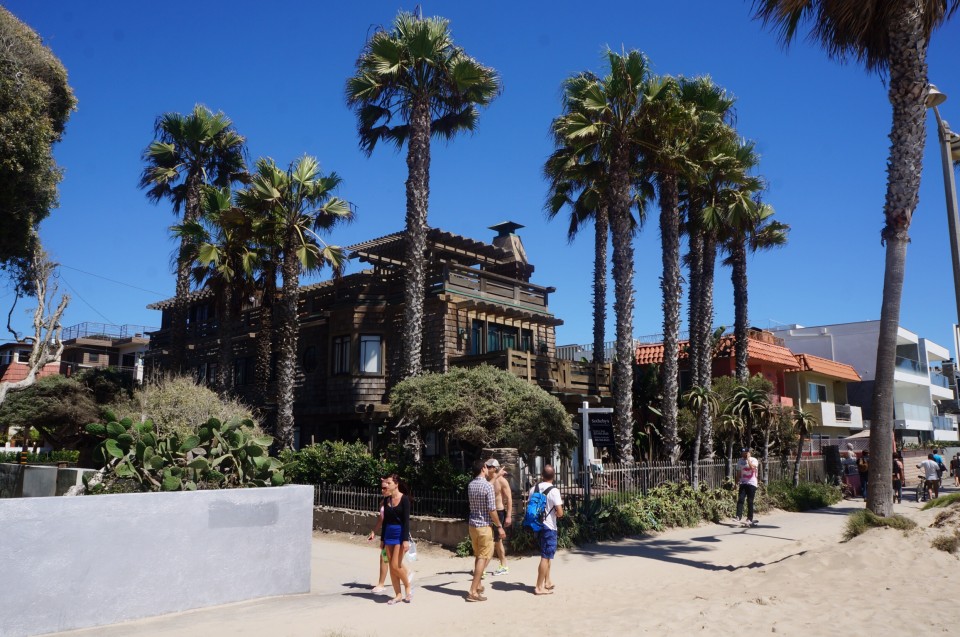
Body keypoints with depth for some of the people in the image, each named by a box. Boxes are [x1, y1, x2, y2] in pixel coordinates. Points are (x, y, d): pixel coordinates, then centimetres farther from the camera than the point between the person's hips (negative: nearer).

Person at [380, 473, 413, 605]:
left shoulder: (404, 498, -10)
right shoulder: (386, 500, 6)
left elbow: (406, 520, -13)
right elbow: (385, 520, 11)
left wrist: (406, 540, -18)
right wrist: (382, 539, 12)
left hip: (400, 534, -6)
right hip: (388, 534, 6)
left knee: (396, 565, -10)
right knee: (392, 567, 6)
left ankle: (408, 588, 12)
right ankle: (398, 595, 14)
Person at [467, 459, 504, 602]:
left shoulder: (470, 485, 6)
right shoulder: (488, 486, -17)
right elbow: (492, 510, -18)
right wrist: (499, 526, -8)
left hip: (472, 524, 7)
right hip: (484, 526, -7)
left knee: (478, 556, 20)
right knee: (483, 558, -3)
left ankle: (478, 585, 30)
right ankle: (473, 591, -6)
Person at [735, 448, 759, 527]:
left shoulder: (753, 460, -5)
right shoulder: (740, 461, 10)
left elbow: (752, 467, -27)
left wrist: (748, 459, -19)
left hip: (752, 483, -4)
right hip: (743, 483, 4)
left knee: (750, 501, -1)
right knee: (740, 499, -9)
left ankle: (749, 519, 7)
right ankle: (739, 517, -10)